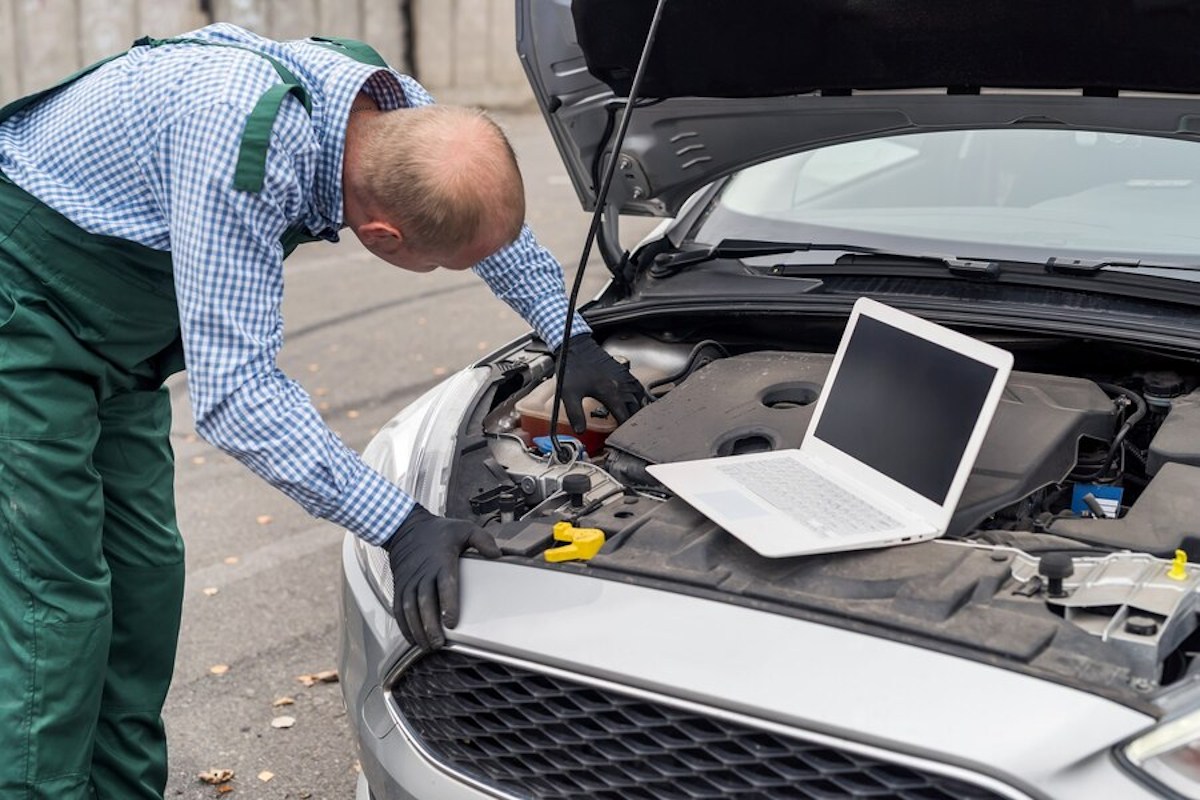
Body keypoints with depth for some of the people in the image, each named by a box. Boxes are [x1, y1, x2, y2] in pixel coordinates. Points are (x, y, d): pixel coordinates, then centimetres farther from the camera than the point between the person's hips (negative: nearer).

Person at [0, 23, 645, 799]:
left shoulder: (395, 106, -14)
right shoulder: (241, 138, -38)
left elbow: (498, 222, 10)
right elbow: (234, 389, -36)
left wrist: (574, 337, 9)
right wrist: (402, 526, -36)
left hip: (115, 335, 8)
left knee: (144, 578, 10)